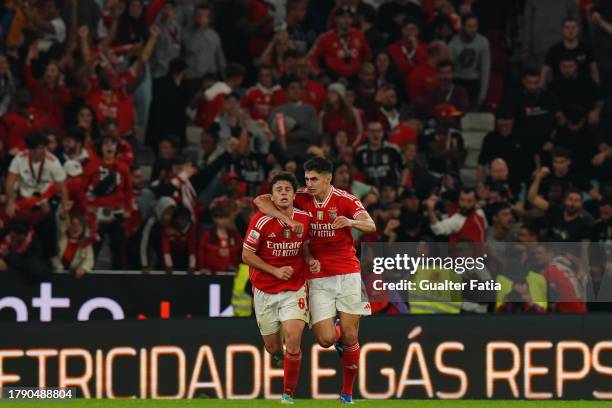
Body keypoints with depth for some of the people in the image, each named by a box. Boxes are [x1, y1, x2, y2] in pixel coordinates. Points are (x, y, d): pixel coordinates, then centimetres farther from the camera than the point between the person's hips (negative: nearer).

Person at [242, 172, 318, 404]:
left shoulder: (304, 219, -4)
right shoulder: (262, 221, -14)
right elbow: (247, 255, -8)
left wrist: (311, 261, -6)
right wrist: (275, 271, -16)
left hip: (294, 289, 1)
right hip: (265, 290, -1)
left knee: (292, 340, -18)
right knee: (273, 347, 7)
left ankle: (288, 394, -4)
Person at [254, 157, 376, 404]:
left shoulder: (346, 200, -5)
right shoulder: (301, 199, -1)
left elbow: (371, 226, -17)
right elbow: (260, 200, -7)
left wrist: (350, 222, -38)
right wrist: (286, 219, -22)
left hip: (348, 274, -1)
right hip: (318, 278, 1)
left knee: (350, 337, -2)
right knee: (325, 339, -10)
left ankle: (347, 392, 15)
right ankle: (335, 331, 28)